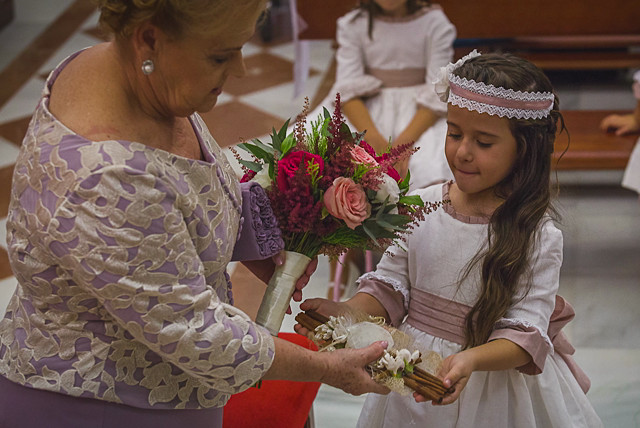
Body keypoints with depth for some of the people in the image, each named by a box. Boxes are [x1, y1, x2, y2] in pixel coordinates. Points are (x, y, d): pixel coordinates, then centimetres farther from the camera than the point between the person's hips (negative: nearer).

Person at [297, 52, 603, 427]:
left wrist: (470, 359, -36)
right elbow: (389, 288, 2)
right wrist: (345, 311, -16)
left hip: (491, 392, -4)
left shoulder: (538, 237, -15)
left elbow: (525, 334, -19)